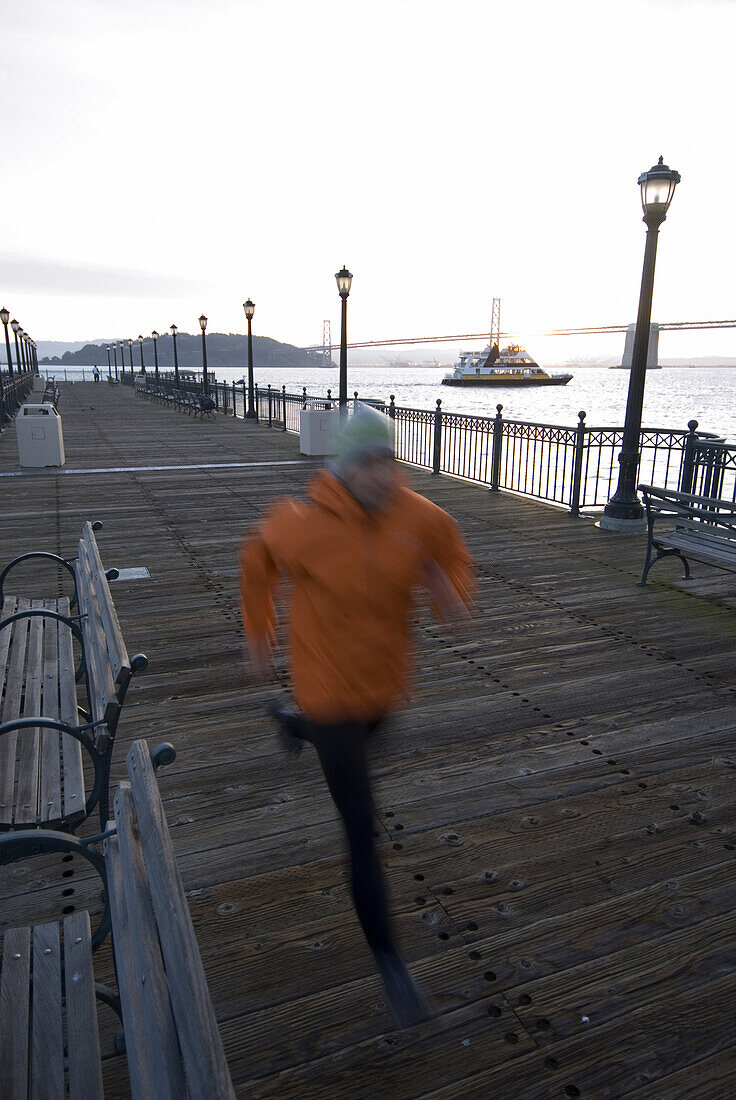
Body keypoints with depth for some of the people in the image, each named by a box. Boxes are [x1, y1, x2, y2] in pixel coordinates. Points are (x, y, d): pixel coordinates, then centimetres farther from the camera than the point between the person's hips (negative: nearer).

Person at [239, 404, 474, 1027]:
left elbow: (453, 559, 5)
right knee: (364, 834, -2)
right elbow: (257, 560, -2)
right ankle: (390, 963, 17)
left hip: (387, 679, 5)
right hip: (329, 688, -5)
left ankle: (290, 720, 73)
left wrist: (454, 597, -18)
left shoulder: (422, 519, -15)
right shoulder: (306, 527, -24)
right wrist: (260, 635, 6)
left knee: (356, 741, 38)